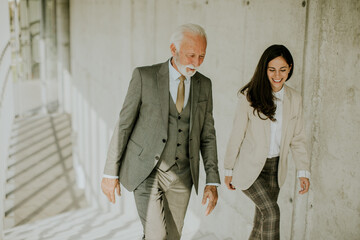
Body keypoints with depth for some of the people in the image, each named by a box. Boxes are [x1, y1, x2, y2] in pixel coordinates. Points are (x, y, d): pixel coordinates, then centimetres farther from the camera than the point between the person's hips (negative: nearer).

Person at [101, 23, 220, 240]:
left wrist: (212, 181, 0)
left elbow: (207, 135, 6)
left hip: (182, 175, 4)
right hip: (147, 172, -4)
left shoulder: (204, 85, 3)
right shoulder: (144, 76, -8)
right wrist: (111, 172, -4)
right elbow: (123, 124, -5)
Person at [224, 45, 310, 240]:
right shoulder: (249, 96, -13)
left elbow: (297, 139, 7)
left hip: (275, 167, 5)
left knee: (262, 219, 12)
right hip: (250, 166, -4)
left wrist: (303, 171, 0)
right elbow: (237, 135, -8)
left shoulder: (294, 99, 1)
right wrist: (229, 170, -3)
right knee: (272, 212, -17)